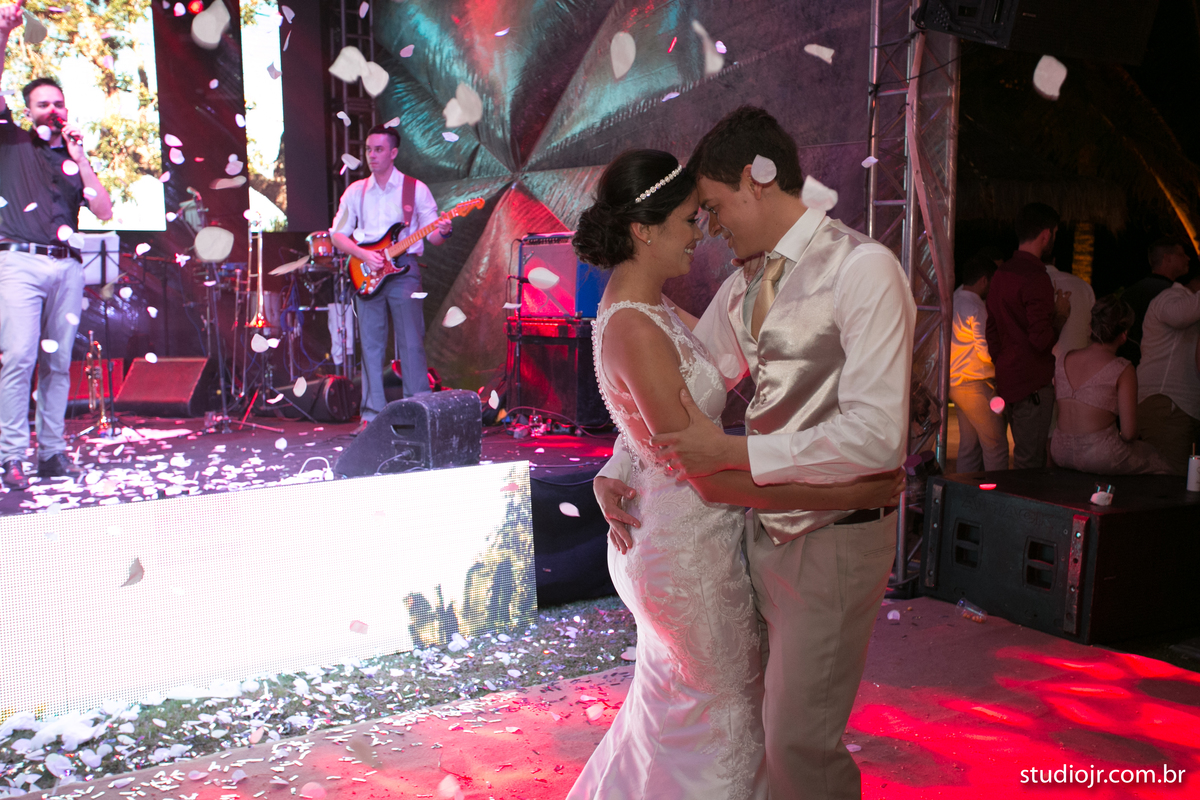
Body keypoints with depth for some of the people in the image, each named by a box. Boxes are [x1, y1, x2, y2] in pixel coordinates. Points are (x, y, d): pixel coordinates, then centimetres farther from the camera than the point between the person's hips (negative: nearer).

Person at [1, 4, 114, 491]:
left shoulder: (75, 156, 19)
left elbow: (105, 212, 6)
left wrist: (80, 159, 3)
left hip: (67, 266, 3)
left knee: (59, 362, 3)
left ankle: (52, 453, 7)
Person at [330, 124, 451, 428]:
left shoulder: (416, 189, 5)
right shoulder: (355, 192, 12)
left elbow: (431, 235, 3)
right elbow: (337, 235, 12)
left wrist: (442, 232, -21)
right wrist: (364, 255, -5)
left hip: (403, 270, -2)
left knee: (411, 344, -6)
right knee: (371, 345, 2)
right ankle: (373, 415, 8)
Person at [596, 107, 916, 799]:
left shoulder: (863, 269, -17)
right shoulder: (745, 283, 7)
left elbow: (876, 436, -25)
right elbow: (675, 386, 16)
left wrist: (733, 451, -21)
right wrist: (618, 468, 4)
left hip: (833, 540, -7)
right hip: (763, 528, 7)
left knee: (799, 740, 3)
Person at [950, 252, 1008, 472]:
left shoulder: (954, 300, 12)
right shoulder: (976, 308, -16)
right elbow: (986, 352, -20)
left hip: (956, 381, 9)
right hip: (976, 385, -9)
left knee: (968, 444, 12)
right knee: (995, 444, -2)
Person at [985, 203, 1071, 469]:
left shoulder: (1002, 273, 13)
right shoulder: (1036, 278, -16)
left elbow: (992, 332, 19)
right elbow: (1042, 339, -21)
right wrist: (1061, 316, -3)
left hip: (1007, 379, 9)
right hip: (1032, 382, -9)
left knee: (1025, 455, 17)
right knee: (1030, 462, -4)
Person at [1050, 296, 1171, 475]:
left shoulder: (1064, 360, 4)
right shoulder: (1123, 370, -12)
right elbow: (1129, 433, -13)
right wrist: (1122, 437, 11)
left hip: (1060, 452, 6)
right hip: (1099, 457, -6)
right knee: (1158, 462, 23)